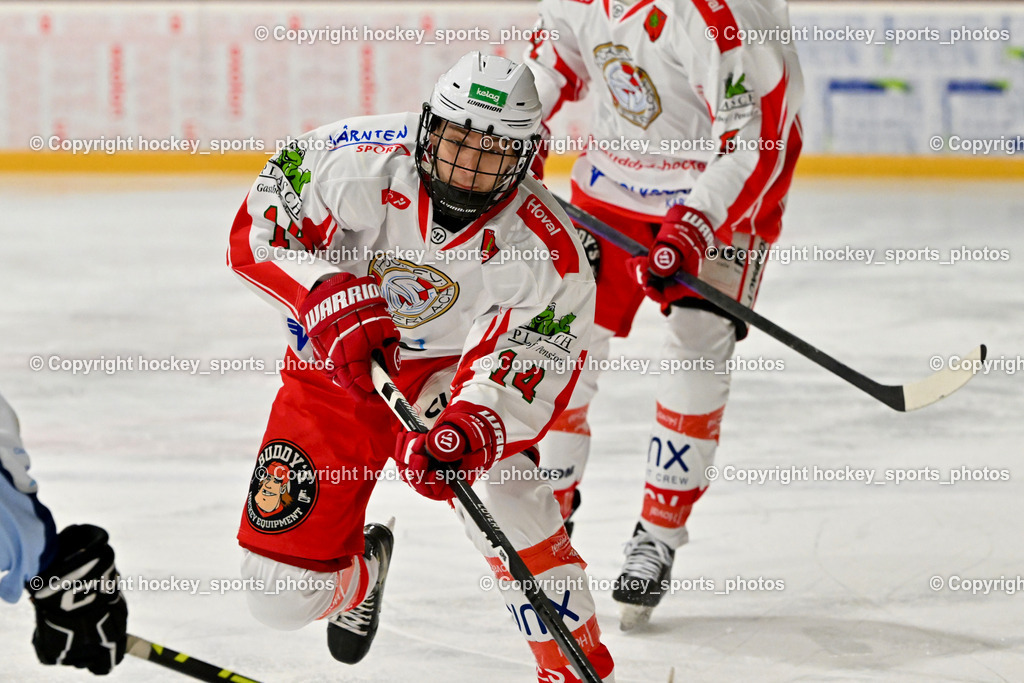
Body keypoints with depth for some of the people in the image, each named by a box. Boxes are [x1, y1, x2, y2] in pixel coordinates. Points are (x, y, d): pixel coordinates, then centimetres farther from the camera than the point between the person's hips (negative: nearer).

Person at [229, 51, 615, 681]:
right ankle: (358, 573, 37)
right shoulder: (364, 162, -27)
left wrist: (469, 429, -44)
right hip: (335, 364, 1)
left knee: (496, 482, -34)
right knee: (282, 595, -4)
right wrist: (330, 296, -34)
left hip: (451, 368, -1)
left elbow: (528, 378, -24)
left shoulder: (548, 252, -25)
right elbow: (257, 227, -19)